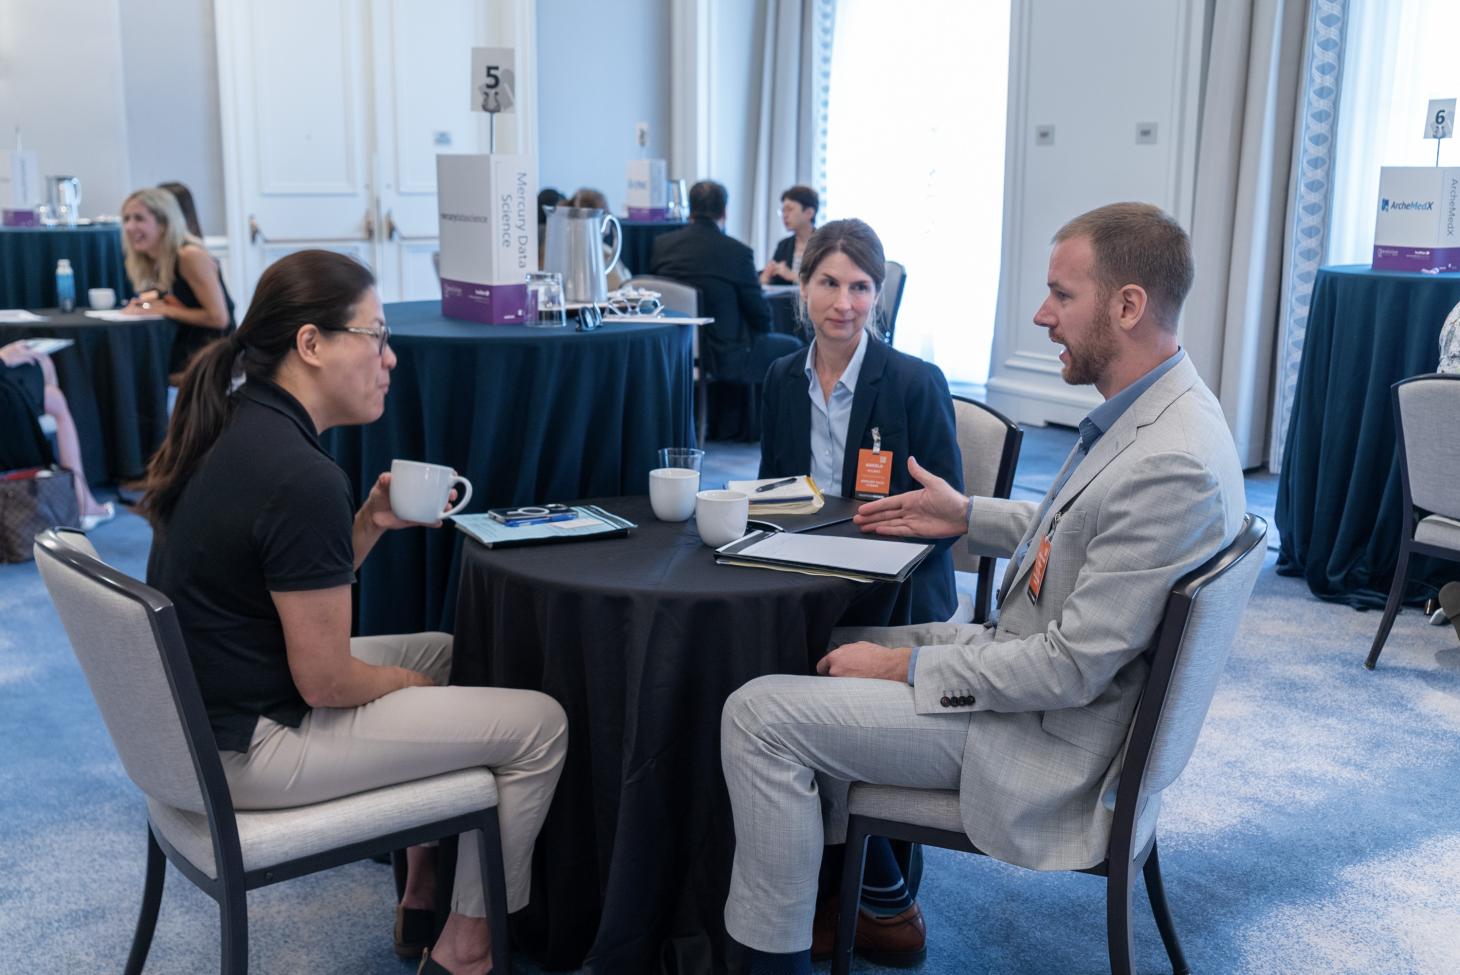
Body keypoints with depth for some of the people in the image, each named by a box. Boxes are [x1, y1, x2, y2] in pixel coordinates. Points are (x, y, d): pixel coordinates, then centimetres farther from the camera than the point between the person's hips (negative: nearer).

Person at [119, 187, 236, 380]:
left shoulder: (191, 256, -16)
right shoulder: (145, 261, 8)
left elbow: (219, 317, -19)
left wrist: (165, 310, -15)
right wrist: (142, 305, -2)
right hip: (182, 348, 7)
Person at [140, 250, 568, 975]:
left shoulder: (234, 429, 3)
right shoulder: (301, 477, -26)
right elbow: (327, 680, -21)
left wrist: (370, 523, -1)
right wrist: (408, 684, -2)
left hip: (204, 709, 10)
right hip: (245, 751, -10)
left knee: (442, 650, 25)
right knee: (540, 725, -5)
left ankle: (422, 896, 30)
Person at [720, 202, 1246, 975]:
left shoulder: (1172, 464, -29)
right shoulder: (1150, 412, 2)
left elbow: (1072, 669, -27)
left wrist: (905, 666, -19)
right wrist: (968, 515, 10)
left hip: (1045, 734, -10)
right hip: (1024, 652, 10)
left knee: (760, 714, -15)